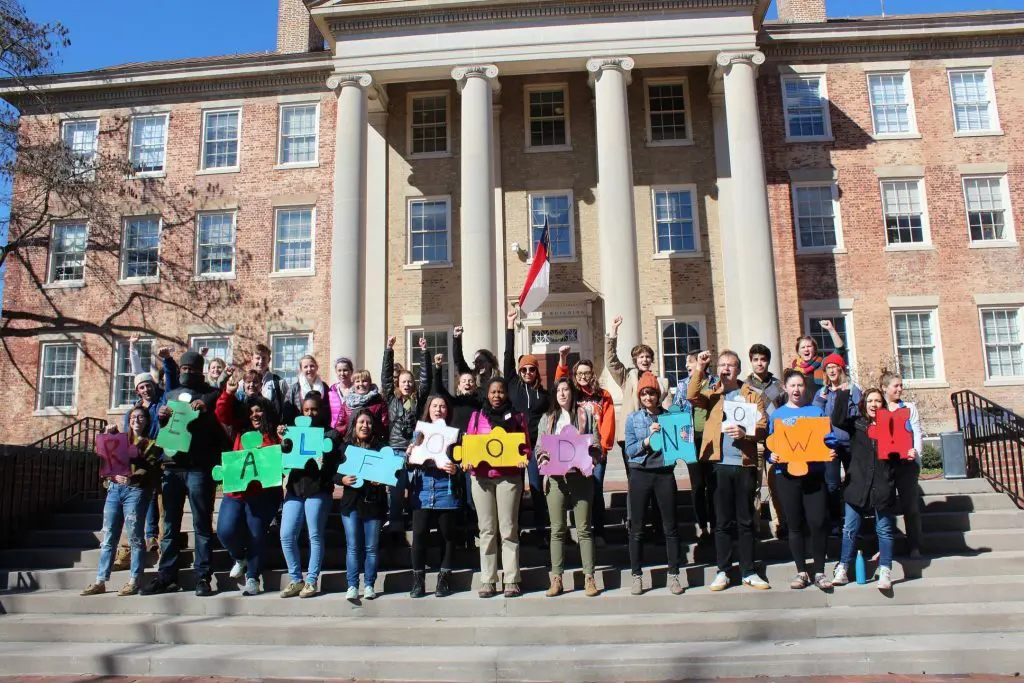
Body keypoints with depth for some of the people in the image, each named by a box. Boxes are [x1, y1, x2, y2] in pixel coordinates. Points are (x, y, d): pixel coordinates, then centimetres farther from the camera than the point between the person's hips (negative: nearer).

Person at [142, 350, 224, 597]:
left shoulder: (210, 394, 7)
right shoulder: (170, 395, 20)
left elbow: (220, 427, -1)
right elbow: (161, 430, 19)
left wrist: (205, 407, -17)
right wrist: (161, 417, -2)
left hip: (199, 467, -4)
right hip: (172, 466, 4)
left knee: (202, 525, -2)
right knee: (170, 525, 8)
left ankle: (203, 577, 1)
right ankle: (166, 577, 14)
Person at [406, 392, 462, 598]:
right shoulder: (419, 432, 12)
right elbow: (411, 464, 11)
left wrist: (455, 469, -18)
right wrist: (408, 456, -10)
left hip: (446, 493, -1)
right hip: (422, 493, 1)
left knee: (448, 535, 5)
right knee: (419, 535, -4)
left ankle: (444, 579, 17)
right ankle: (418, 581, 7)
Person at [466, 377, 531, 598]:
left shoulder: (517, 416, 10)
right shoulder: (477, 416, 12)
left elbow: (526, 447, 9)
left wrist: (522, 460, -11)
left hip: (509, 477, -1)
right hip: (482, 477, 1)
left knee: (509, 529, -1)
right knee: (487, 530, 4)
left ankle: (512, 580, 4)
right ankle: (487, 581, 9)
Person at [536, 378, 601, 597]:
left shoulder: (586, 414, 7)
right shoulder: (547, 418, 14)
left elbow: (595, 446, 4)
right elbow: (539, 447, 11)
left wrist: (590, 462, -13)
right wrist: (543, 460, -9)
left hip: (581, 476, -2)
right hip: (555, 478, 2)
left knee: (584, 528, 1)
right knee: (557, 530, 4)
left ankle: (589, 577, 7)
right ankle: (556, 578, 9)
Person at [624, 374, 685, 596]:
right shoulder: (633, 418, 4)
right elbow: (629, 450, -1)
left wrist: (683, 440, -13)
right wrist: (648, 439, -15)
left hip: (665, 474, 0)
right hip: (640, 475, 0)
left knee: (671, 526, 5)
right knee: (637, 528, 4)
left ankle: (673, 575, 16)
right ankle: (636, 577, 14)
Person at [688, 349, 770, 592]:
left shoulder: (753, 396, 9)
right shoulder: (711, 393, 9)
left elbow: (763, 428, -1)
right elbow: (692, 397, -12)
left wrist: (745, 433, -20)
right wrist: (699, 369, -19)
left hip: (745, 464, 0)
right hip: (720, 464, 0)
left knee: (746, 521, 8)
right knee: (722, 521, 5)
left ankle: (748, 572, 17)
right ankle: (723, 572, 14)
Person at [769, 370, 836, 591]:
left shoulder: (816, 412, 10)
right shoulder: (777, 415, 9)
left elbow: (829, 440, 6)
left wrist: (831, 452, -14)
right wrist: (772, 456, -14)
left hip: (814, 474, 0)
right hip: (787, 475, 0)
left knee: (818, 522, -6)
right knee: (795, 524, 6)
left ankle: (819, 572, 9)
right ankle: (801, 571, 17)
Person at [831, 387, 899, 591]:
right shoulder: (856, 423, 6)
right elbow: (837, 420, -11)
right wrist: (842, 394, -12)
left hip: (883, 486, 0)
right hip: (858, 484, 0)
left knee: (884, 529, 5)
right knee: (850, 529, 4)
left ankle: (885, 573, 11)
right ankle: (842, 570, 12)